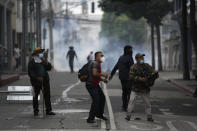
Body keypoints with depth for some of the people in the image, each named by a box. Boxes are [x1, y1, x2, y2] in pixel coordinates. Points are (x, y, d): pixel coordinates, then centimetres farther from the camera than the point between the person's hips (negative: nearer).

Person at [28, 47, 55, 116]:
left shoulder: (43, 60, 15)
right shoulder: (32, 61, -2)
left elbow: (49, 68, 12)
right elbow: (30, 72, -8)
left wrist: (46, 63, -6)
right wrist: (37, 77, -18)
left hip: (45, 81, 5)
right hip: (36, 82, -5)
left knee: (47, 95, 1)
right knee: (35, 96, 3)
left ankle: (48, 110, 5)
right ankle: (36, 111, 13)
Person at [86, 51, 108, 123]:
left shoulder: (98, 64, 15)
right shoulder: (95, 63, -17)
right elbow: (94, 73, -30)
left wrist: (103, 79, 9)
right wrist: (102, 74, -16)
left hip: (95, 85, 11)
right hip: (91, 85, -11)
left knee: (102, 98, 18)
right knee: (96, 100, -16)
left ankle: (99, 114, 35)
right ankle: (90, 119, -11)